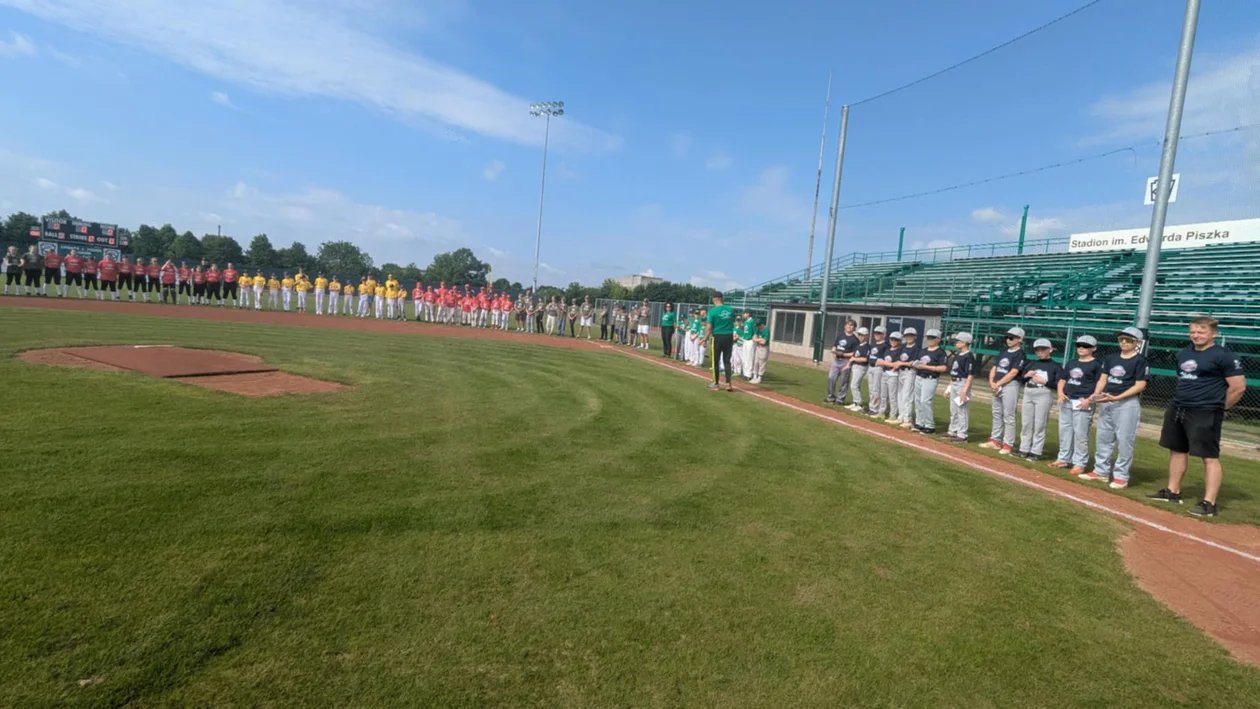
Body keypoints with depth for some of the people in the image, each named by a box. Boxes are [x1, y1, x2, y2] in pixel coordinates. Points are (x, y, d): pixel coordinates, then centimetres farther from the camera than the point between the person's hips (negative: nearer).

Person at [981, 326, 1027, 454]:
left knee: (1008, 416, -6)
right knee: (997, 414, 13)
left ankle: (1008, 444, -4)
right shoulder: (1003, 352, 15)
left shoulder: (1020, 354, -8)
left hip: (1010, 386, -8)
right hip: (997, 387, 8)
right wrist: (991, 381, -2)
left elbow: (1013, 372, -15)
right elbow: (994, 368, 14)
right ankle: (995, 440, 21)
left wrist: (998, 384, -15)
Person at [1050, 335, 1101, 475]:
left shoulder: (1096, 364, -3)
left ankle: (1079, 463, 1)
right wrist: (1060, 393, 0)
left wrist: (1089, 400, -18)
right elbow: (1062, 380, 18)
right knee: (1064, 431, 12)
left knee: (1080, 433, -6)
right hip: (1066, 401, 7)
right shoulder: (1071, 363, 15)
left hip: (1083, 403, -7)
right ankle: (1063, 459, 22)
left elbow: (1100, 385, -8)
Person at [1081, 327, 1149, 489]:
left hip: (1127, 403, -7)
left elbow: (1140, 385, -12)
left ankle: (1121, 476, 3)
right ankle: (1101, 471, 21)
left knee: (1124, 440, -4)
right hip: (1106, 402, 7)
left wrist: (1117, 397, -20)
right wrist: (1096, 394, -6)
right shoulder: (1111, 358, 12)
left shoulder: (1140, 361, -6)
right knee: (1103, 437, 12)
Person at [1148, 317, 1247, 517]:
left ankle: (1209, 503, -4)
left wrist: (1217, 408, -2)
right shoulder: (1184, 354, 13)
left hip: (1205, 414, -8)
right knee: (1177, 450, 14)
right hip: (1176, 409, 8)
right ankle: (1173, 492, 24)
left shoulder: (1224, 356, -10)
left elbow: (1239, 387, -11)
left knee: (1210, 457, -5)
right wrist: (1182, 402, 14)